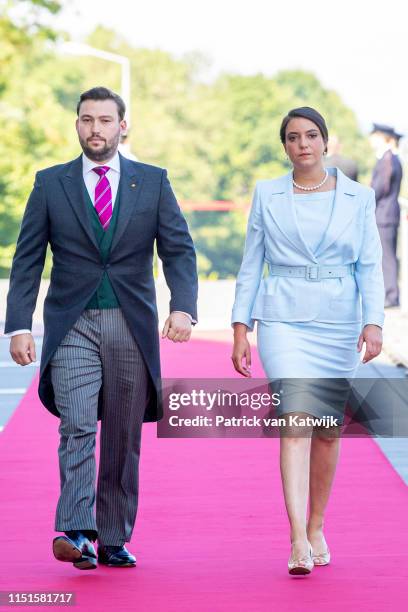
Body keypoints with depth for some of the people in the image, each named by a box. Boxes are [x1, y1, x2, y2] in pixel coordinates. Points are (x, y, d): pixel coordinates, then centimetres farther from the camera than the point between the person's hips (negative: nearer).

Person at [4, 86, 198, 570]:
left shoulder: (152, 182, 7)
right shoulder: (50, 184, 6)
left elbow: (179, 251, 2)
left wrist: (183, 307, -15)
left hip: (132, 326, 1)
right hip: (72, 325, -1)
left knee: (124, 439, 5)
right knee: (77, 427, -16)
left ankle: (114, 540, 13)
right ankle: (76, 534, -24)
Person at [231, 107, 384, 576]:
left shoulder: (358, 197, 5)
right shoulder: (267, 195, 5)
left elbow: (370, 267, 3)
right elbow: (251, 265, 7)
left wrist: (373, 322, -10)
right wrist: (240, 328, 2)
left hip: (339, 321, 2)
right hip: (283, 320, -2)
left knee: (329, 429, 9)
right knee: (296, 419, -16)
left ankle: (316, 528, 25)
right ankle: (298, 541, -24)